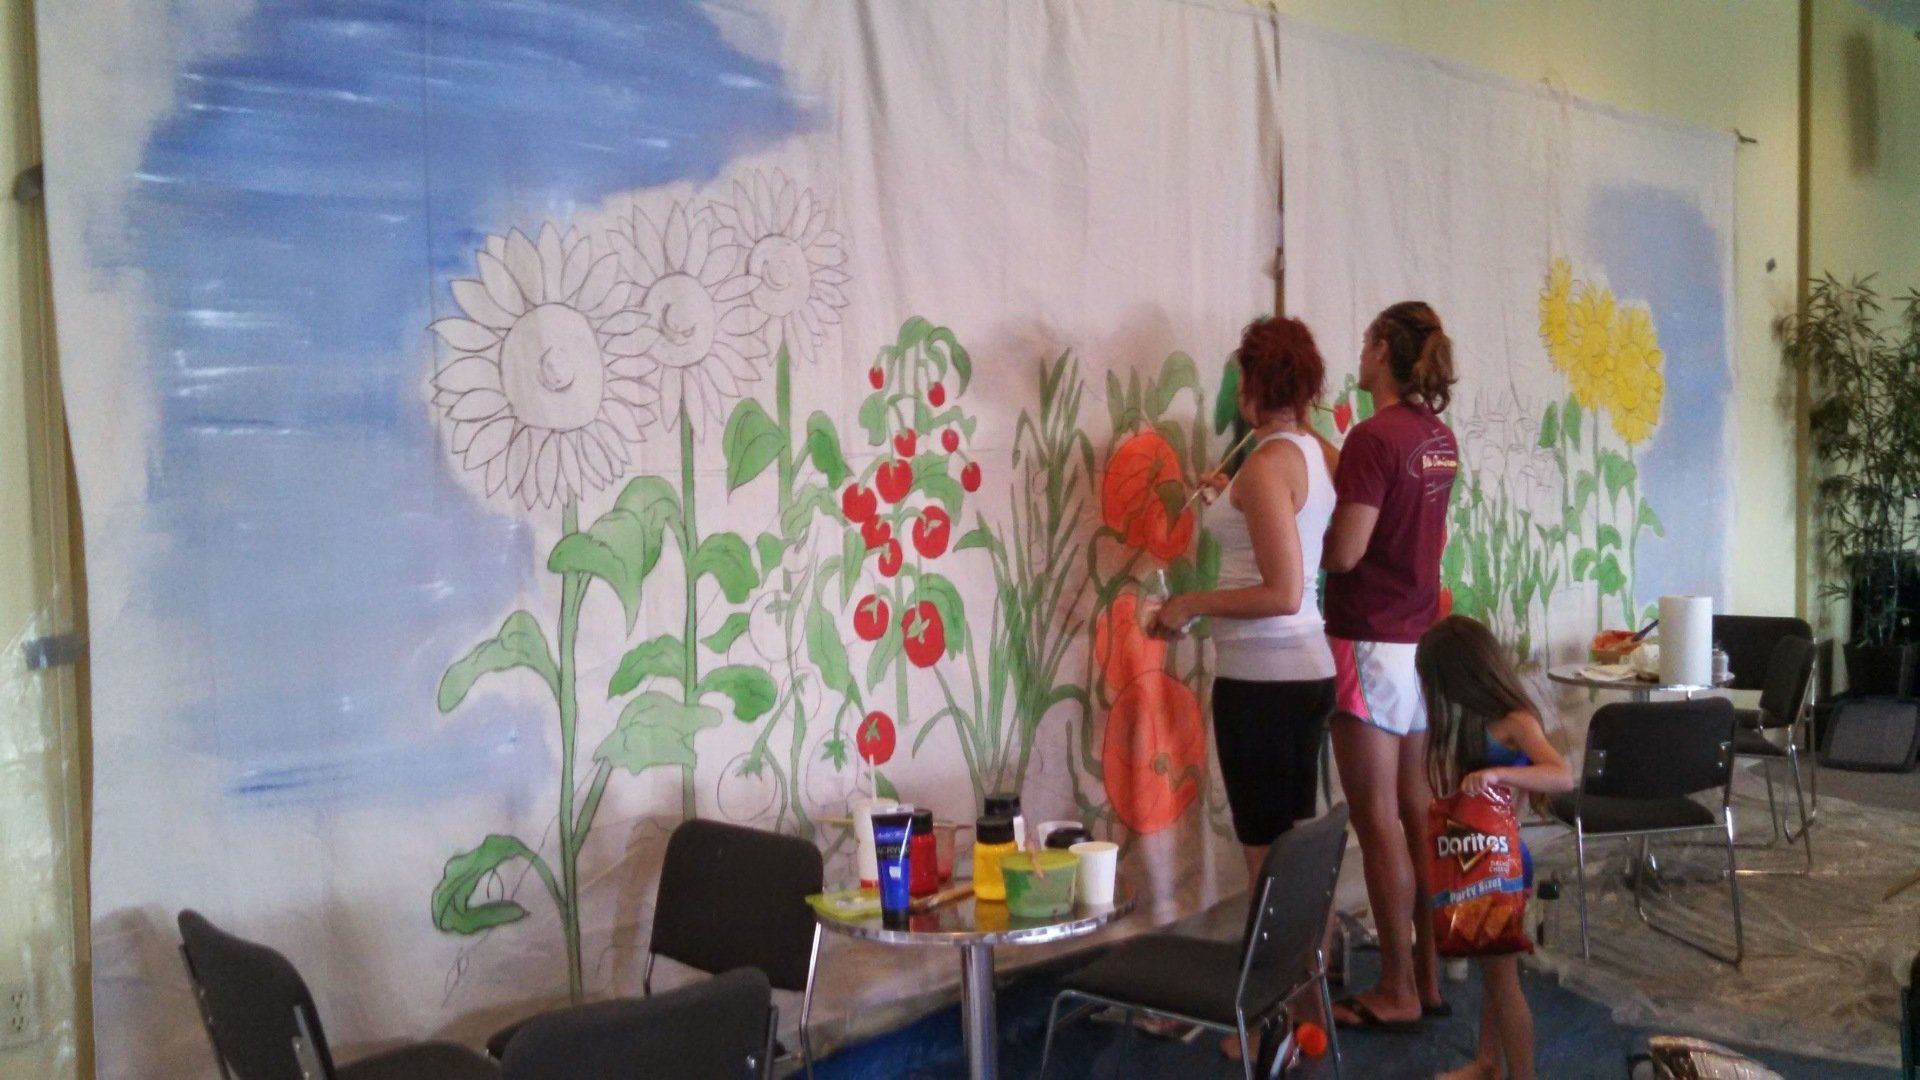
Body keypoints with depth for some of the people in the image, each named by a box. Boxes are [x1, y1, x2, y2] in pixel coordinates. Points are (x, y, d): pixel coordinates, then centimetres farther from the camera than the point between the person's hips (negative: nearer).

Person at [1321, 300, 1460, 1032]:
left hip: (1372, 644, -8)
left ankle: (1397, 993, 8)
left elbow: (1343, 551, -19)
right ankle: (1429, 977, 22)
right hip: (1421, 641, 8)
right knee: (1417, 813, 14)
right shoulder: (1438, 437, 9)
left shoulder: (1376, 436, -16)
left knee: (1378, 821, 0)